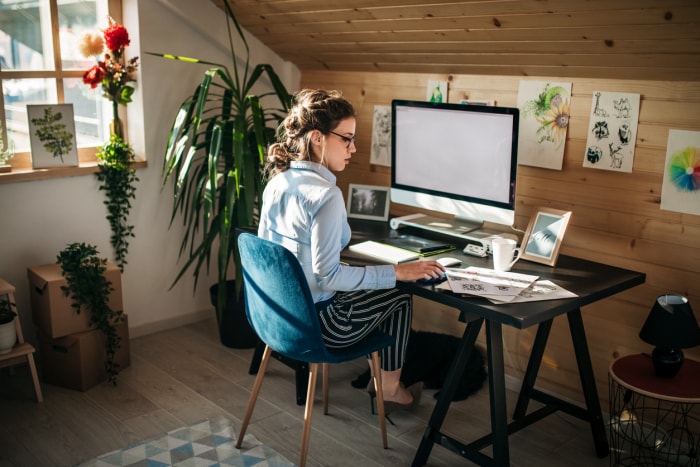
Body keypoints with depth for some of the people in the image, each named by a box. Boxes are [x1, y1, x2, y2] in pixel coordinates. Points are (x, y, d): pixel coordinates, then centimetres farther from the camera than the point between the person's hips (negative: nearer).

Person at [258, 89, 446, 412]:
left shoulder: (277, 182, 1)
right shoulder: (326, 195, -25)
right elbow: (328, 274, -26)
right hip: (315, 323, -8)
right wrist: (397, 272, -20)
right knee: (398, 298, 16)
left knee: (383, 287, 28)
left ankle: (380, 374, 37)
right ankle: (389, 390, 30)